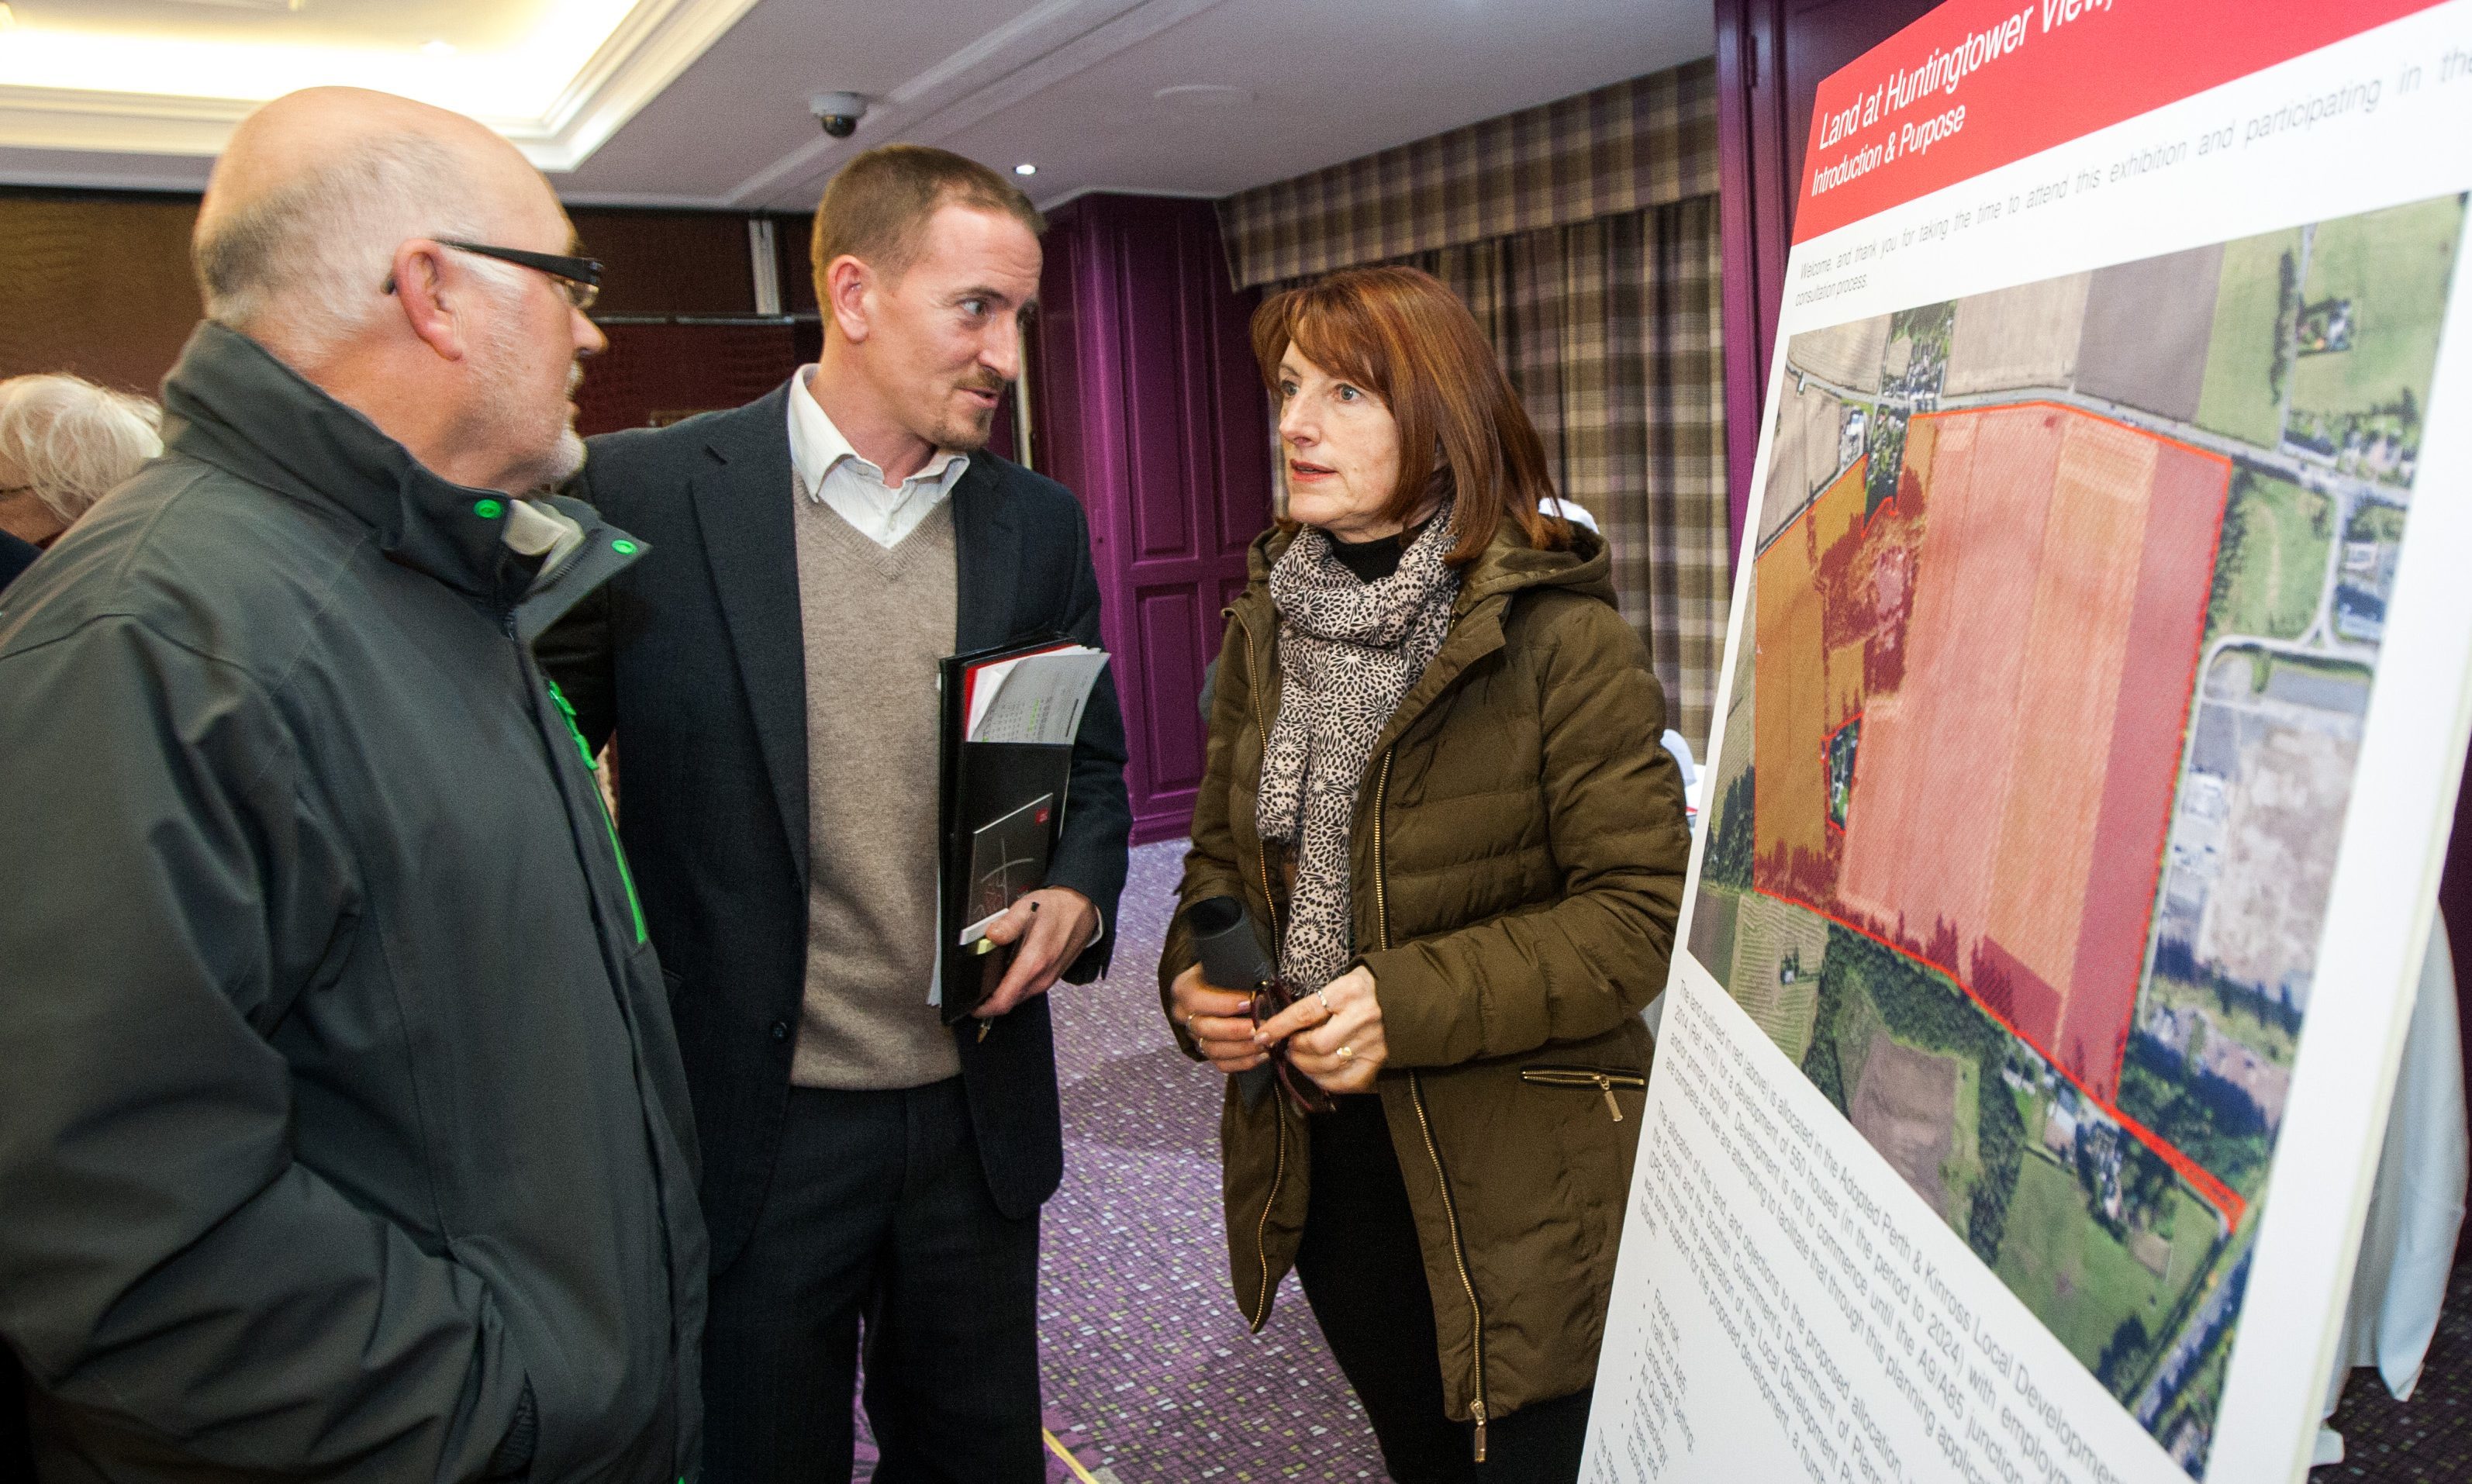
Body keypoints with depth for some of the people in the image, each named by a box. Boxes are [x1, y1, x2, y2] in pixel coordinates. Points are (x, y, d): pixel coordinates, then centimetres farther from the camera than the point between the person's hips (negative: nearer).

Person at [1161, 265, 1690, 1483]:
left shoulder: (1558, 637, -17)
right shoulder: (1270, 626, 4)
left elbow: (1643, 907, -18)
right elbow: (1222, 852, 11)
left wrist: (1413, 1004, -26)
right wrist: (1195, 976, -9)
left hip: (1515, 1184, -5)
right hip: (1320, 1158, 6)